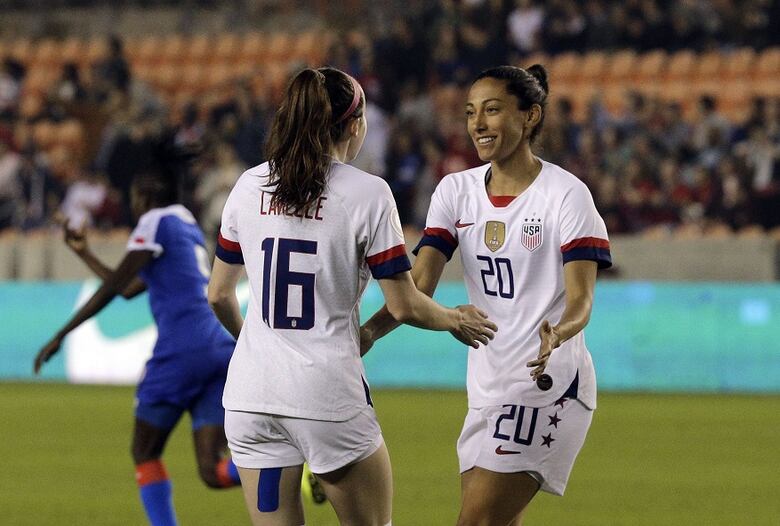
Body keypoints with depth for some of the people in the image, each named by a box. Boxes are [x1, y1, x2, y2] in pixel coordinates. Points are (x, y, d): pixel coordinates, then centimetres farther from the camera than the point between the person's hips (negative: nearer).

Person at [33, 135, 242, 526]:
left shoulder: (156, 222, 2)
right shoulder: (190, 227, 28)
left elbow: (113, 286, -5)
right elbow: (128, 289, 36)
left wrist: (60, 336, -2)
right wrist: (84, 253, 43)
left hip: (180, 351, -7)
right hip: (220, 350, 7)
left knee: (145, 454, 10)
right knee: (212, 472, -5)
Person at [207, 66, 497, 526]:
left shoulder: (249, 186, 6)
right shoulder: (367, 193, -7)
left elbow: (219, 295, 14)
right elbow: (404, 306, -5)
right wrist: (457, 321, 15)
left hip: (251, 393, 4)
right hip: (328, 393, -4)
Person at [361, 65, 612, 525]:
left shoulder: (566, 194, -9)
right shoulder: (457, 190, 7)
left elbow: (581, 299, -15)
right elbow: (419, 286, -2)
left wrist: (557, 333, -38)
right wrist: (368, 332, -20)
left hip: (549, 385, -7)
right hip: (488, 385, 7)